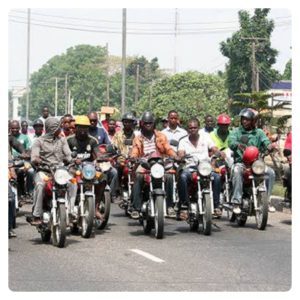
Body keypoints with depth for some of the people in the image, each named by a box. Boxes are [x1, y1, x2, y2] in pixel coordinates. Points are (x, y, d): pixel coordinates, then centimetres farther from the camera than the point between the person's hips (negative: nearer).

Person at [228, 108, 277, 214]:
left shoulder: (259, 132, 16)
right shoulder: (236, 131, 9)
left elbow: (265, 141, -1)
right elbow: (231, 142, -11)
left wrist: (269, 146, -27)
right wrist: (238, 145, -35)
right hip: (240, 162, -3)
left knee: (270, 172, -21)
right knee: (237, 171, -37)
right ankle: (236, 202, -36)